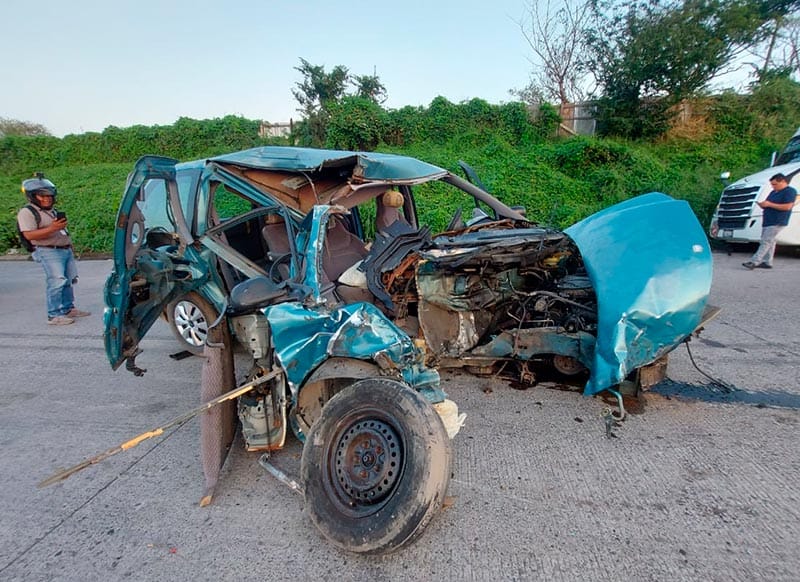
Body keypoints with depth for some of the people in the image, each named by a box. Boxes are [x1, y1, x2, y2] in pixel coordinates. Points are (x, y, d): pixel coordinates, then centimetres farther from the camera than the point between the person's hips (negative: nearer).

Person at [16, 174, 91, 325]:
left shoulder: (53, 211, 20)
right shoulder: (27, 212, -6)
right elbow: (29, 235, -18)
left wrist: (69, 243, 17)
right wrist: (52, 228, -27)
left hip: (66, 250, 9)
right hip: (48, 252, -8)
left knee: (69, 281, 12)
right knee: (57, 282, -15)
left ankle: (69, 309, 23)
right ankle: (54, 315, -10)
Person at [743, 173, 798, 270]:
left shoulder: (790, 191, -7)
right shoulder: (773, 192, 20)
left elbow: (787, 207, -18)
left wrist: (769, 204, -16)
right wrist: (762, 204, 3)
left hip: (777, 222, -9)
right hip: (767, 222, 9)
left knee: (766, 242, -14)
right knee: (769, 242, 10)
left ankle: (754, 262, -20)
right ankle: (767, 262, 13)